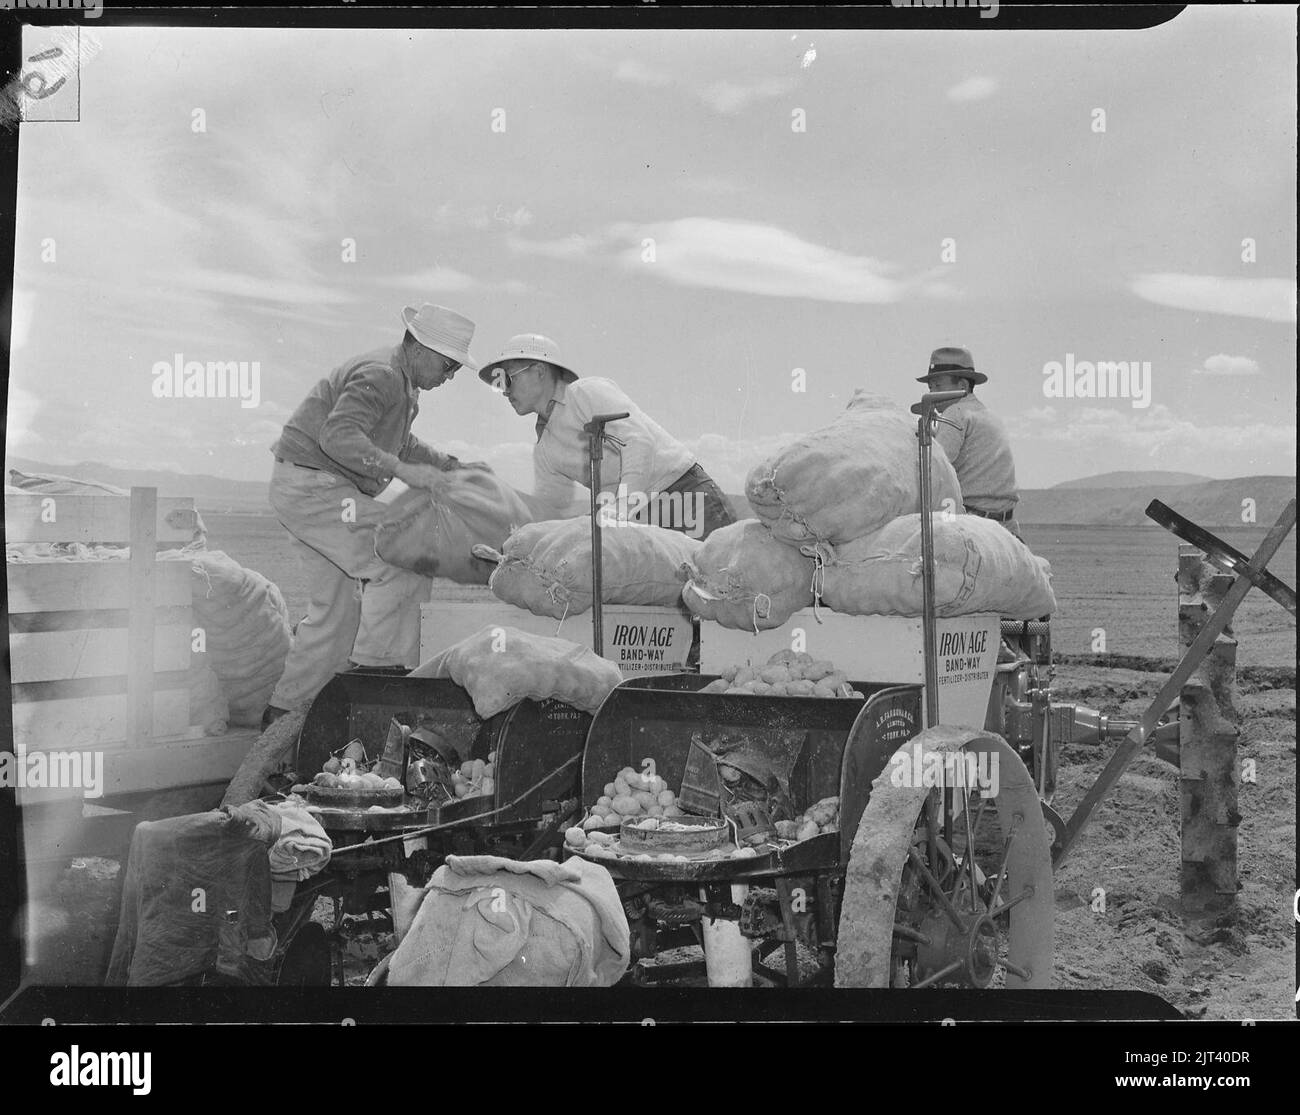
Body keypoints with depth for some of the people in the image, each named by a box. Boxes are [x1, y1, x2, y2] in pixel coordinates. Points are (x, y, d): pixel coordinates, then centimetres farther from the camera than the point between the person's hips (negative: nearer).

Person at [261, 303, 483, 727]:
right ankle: (378, 669, -12)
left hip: (320, 489, 11)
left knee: (339, 606, 10)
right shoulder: (379, 375, -18)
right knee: (400, 565, -17)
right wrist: (402, 470, -33)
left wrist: (453, 466, 19)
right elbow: (339, 436, -30)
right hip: (311, 483, -11)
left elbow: (403, 445, 30)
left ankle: (285, 709, 16)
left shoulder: (404, 385, 16)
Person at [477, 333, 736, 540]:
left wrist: (620, 510, -29)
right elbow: (553, 510, 24)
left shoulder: (587, 391, -7)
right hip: (642, 519, 7)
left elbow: (640, 441, -21)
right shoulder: (544, 451, 15)